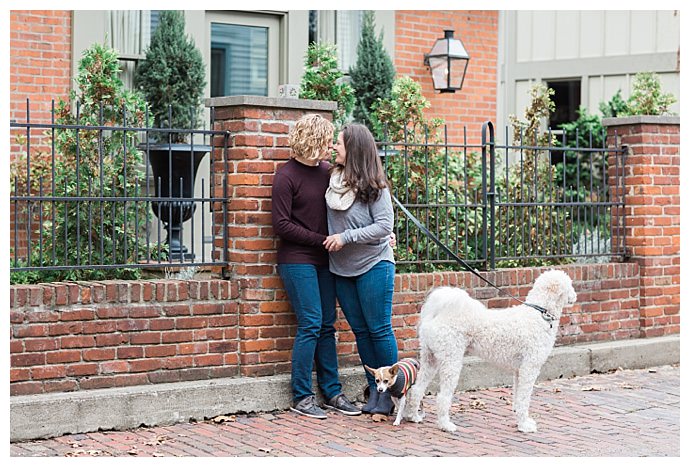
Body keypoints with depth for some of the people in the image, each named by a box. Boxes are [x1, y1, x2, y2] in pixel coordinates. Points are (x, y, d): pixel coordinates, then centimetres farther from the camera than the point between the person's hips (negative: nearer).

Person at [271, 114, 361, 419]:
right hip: (297, 260, -6)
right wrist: (321, 240, -11)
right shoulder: (286, 176, -9)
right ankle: (301, 397, 0)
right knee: (310, 324, -9)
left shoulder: (326, 171, 9)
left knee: (327, 326, 7)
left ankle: (332, 392, 14)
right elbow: (281, 224, -11)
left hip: (323, 260, 6)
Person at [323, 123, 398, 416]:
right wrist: (328, 242, 3)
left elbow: (384, 226, -15)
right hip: (342, 270, 6)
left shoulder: (373, 185, -12)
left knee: (379, 330, -2)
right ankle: (375, 389, 19)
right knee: (360, 331, 10)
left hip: (373, 265, -6)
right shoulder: (334, 180, 4)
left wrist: (346, 237, -17)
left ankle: (390, 392, 8)